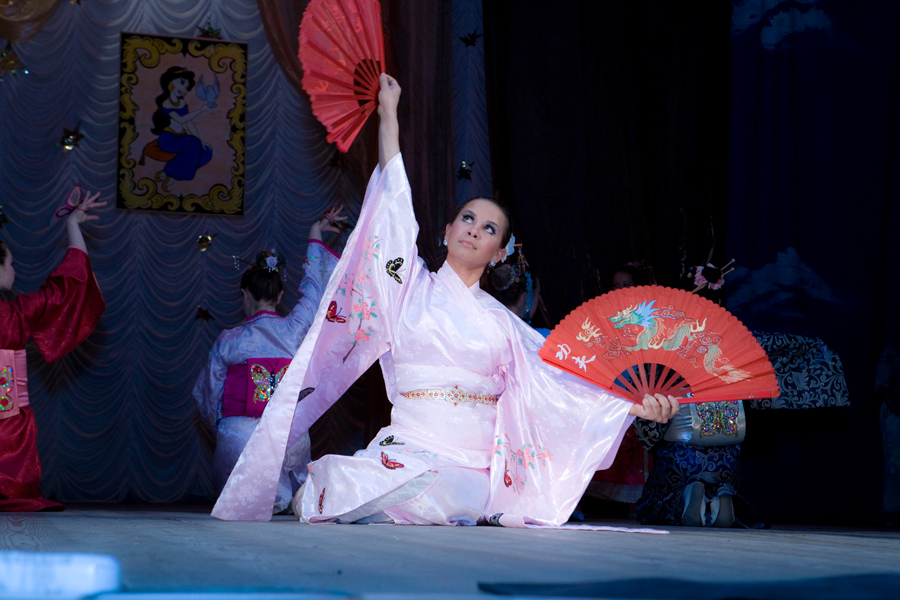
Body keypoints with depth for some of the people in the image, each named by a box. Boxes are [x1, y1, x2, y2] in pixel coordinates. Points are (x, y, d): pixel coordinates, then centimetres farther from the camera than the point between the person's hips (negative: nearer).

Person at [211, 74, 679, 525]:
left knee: (462, 497, -28)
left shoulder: (501, 321, 15)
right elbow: (394, 200, 9)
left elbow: (557, 379, 11)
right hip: (410, 449, -3)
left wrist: (634, 406, 0)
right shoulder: (412, 289, 10)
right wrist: (388, 113, 12)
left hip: (476, 461, 3)